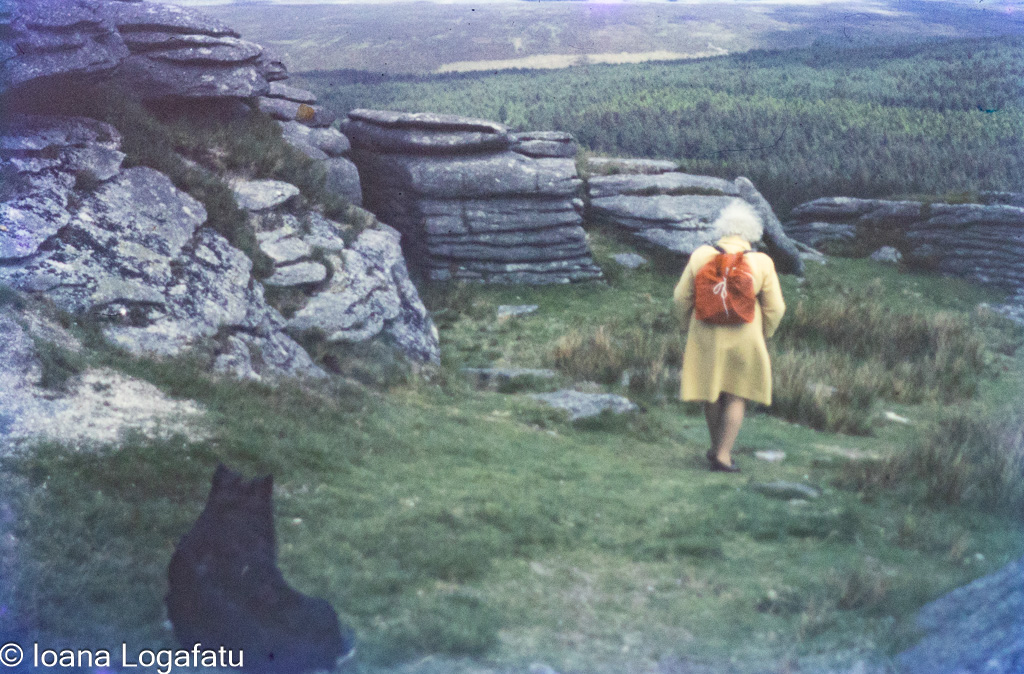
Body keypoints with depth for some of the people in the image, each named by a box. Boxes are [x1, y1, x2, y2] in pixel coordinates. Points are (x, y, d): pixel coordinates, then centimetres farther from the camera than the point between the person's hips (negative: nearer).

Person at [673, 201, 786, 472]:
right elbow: (774, 308, -7)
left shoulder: (702, 256, -8)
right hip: (744, 338, -2)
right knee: (737, 396, 11)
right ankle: (723, 455, 5)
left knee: (712, 391, 19)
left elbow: (682, 296, -2)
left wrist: (693, 325, 14)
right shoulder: (762, 263, -11)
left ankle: (717, 446, 32)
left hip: (706, 337, 2)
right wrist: (762, 335, 11)